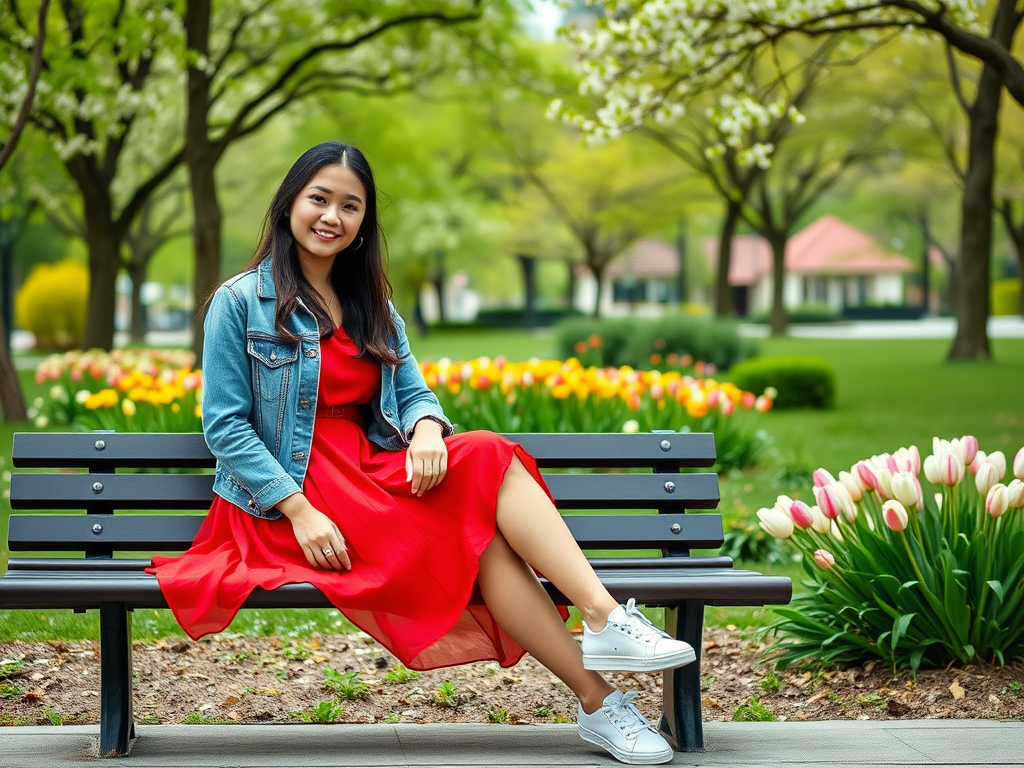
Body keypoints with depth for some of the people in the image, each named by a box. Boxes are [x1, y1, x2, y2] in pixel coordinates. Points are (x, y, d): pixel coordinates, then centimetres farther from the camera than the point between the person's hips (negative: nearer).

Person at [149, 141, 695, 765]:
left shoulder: (373, 306, 19)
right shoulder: (240, 303, -1)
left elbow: (413, 391, 12)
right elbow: (226, 427, -7)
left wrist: (428, 429, -14)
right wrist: (301, 511, -19)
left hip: (372, 473, 6)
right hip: (286, 498, -6)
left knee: (490, 459, -25)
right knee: (476, 532, -27)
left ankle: (605, 618, -38)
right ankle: (598, 701, -33)